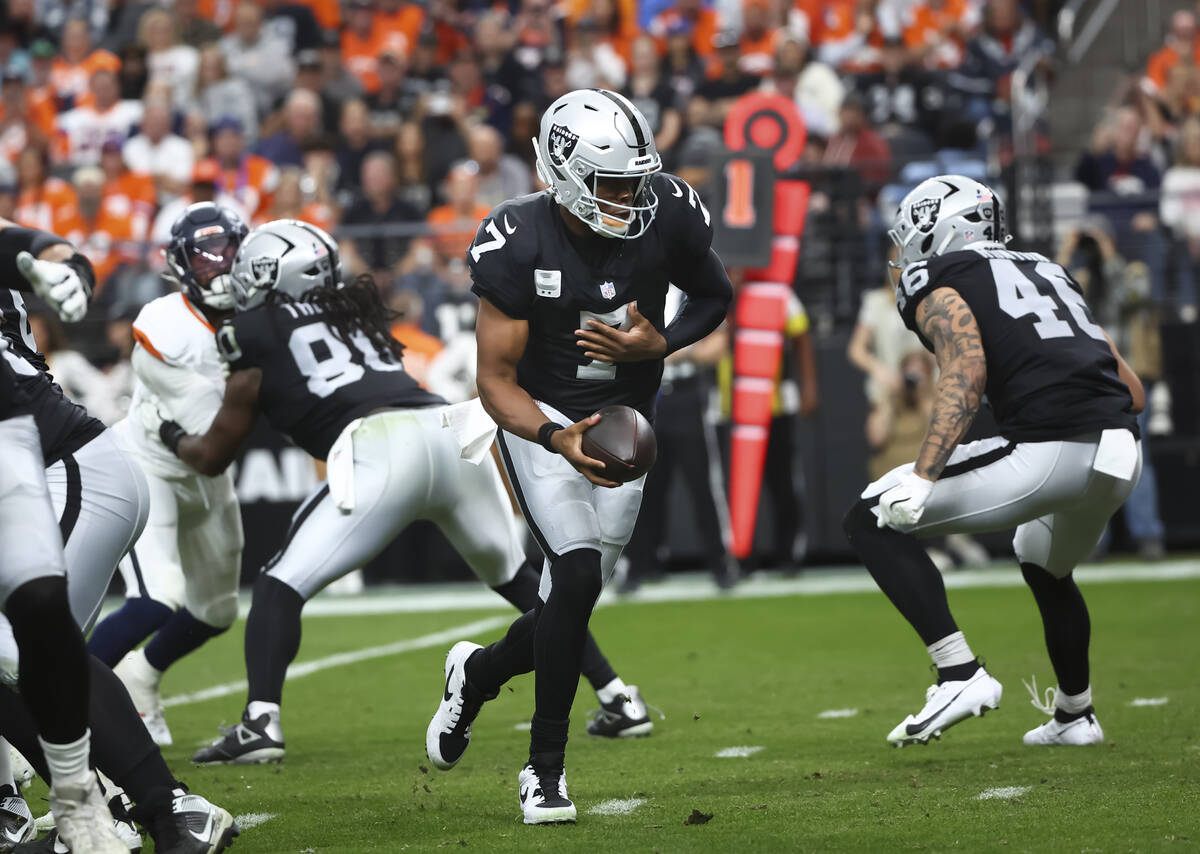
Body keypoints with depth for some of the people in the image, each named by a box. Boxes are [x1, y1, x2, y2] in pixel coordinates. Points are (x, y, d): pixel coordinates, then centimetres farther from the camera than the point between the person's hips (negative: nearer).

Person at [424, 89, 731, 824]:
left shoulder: (669, 217, -15)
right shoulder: (518, 244, -22)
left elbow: (716, 298, 5)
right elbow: (496, 380, -19)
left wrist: (658, 344, -16)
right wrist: (558, 439, -37)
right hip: (540, 418, -4)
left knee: (575, 601, 3)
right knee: (578, 575, -22)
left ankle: (478, 672, 39)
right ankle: (545, 769, -5)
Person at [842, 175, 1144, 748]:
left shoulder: (938, 289, 7)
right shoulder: (1047, 273, 28)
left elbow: (965, 378, -14)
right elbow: (1132, 392, 24)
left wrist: (921, 479, -20)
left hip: (1047, 456, -8)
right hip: (1119, 457, 8)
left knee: (872, 523, 2)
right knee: (1046, 567, 38)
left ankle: (960, 674, -7)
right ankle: (1074, 715, 50)